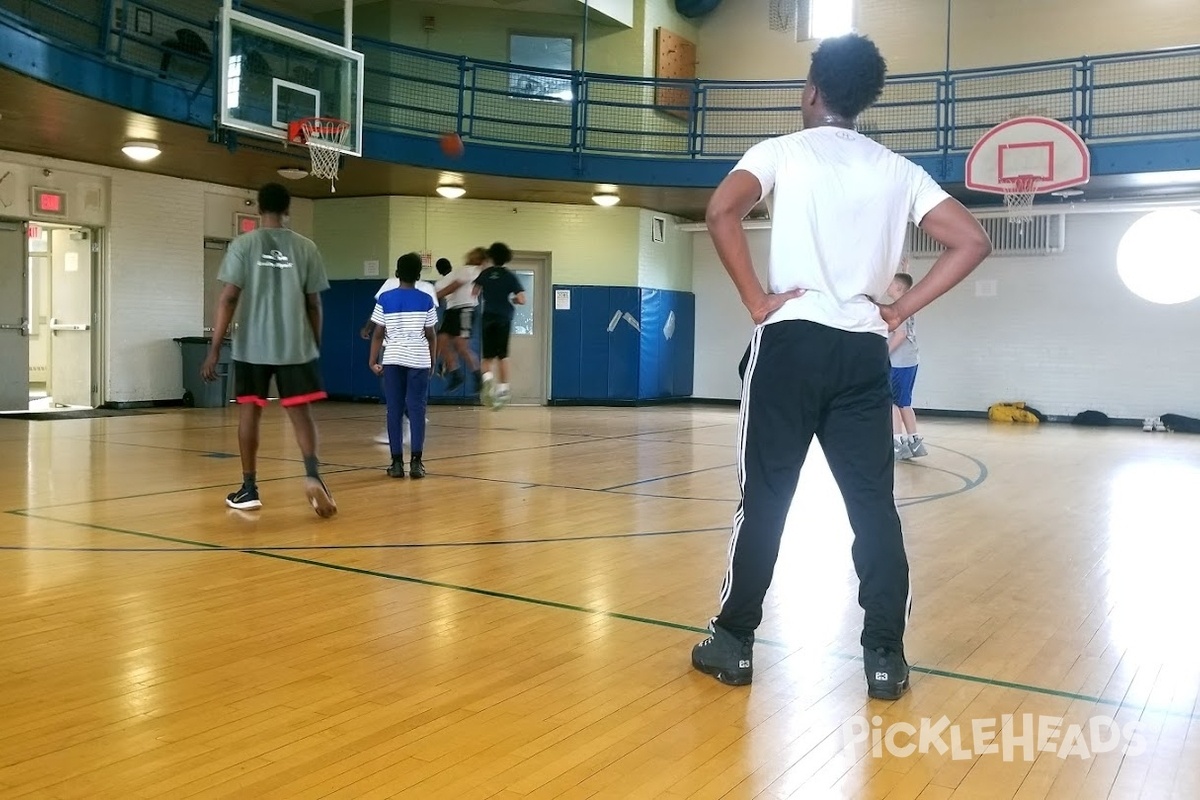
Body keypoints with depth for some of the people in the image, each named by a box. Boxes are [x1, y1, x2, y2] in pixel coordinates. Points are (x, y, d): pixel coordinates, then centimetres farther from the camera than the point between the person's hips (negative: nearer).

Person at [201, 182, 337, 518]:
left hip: (252, 346, 0)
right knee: (300, 412, 4)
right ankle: (312, 475, -18)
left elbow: (229, 298, -6)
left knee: (250, 411, 11)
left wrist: (215, 349, -4)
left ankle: (249, 489, 16)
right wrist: (316, 347, 15)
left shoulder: (243, 244, -1)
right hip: (296, 346, 1)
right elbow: (313, 304, 4)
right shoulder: (306, 247, 3)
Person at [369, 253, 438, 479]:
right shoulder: (426, 300, 1)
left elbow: (378, 334, -1)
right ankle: (416, 462, -2)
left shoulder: (385, 299, 1)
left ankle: (396, 462, 3)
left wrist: (373, 361, 6)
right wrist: (433, 361, 13)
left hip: (393, 360, 1)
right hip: (419, 361, 0)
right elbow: (431, 335, 2)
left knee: (394, 411, 4)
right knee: (417, 411, 2)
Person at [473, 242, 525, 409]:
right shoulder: (510, 276, -3)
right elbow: (521, 300, -9)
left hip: (488, 317, 1)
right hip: (504, 318, -1)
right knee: (502, 356, 10)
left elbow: (475, 292, 13)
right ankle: (503, 388, 9)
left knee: (488, 356, 6)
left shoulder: (485, 273, 2)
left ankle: (487, 377, -24)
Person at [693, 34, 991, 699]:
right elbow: (972, 242, 8)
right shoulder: (898, 170, 13)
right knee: (873, 504, 7)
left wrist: (757, 301, -9)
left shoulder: (781, 151, 2)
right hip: (864, 351, 3)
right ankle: (885, 656, 12)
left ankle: (734, 642, 13)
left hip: (791, 342, -3)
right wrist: (898, 311, 8)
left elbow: (721, 211, -16)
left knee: (765, 498, 4)